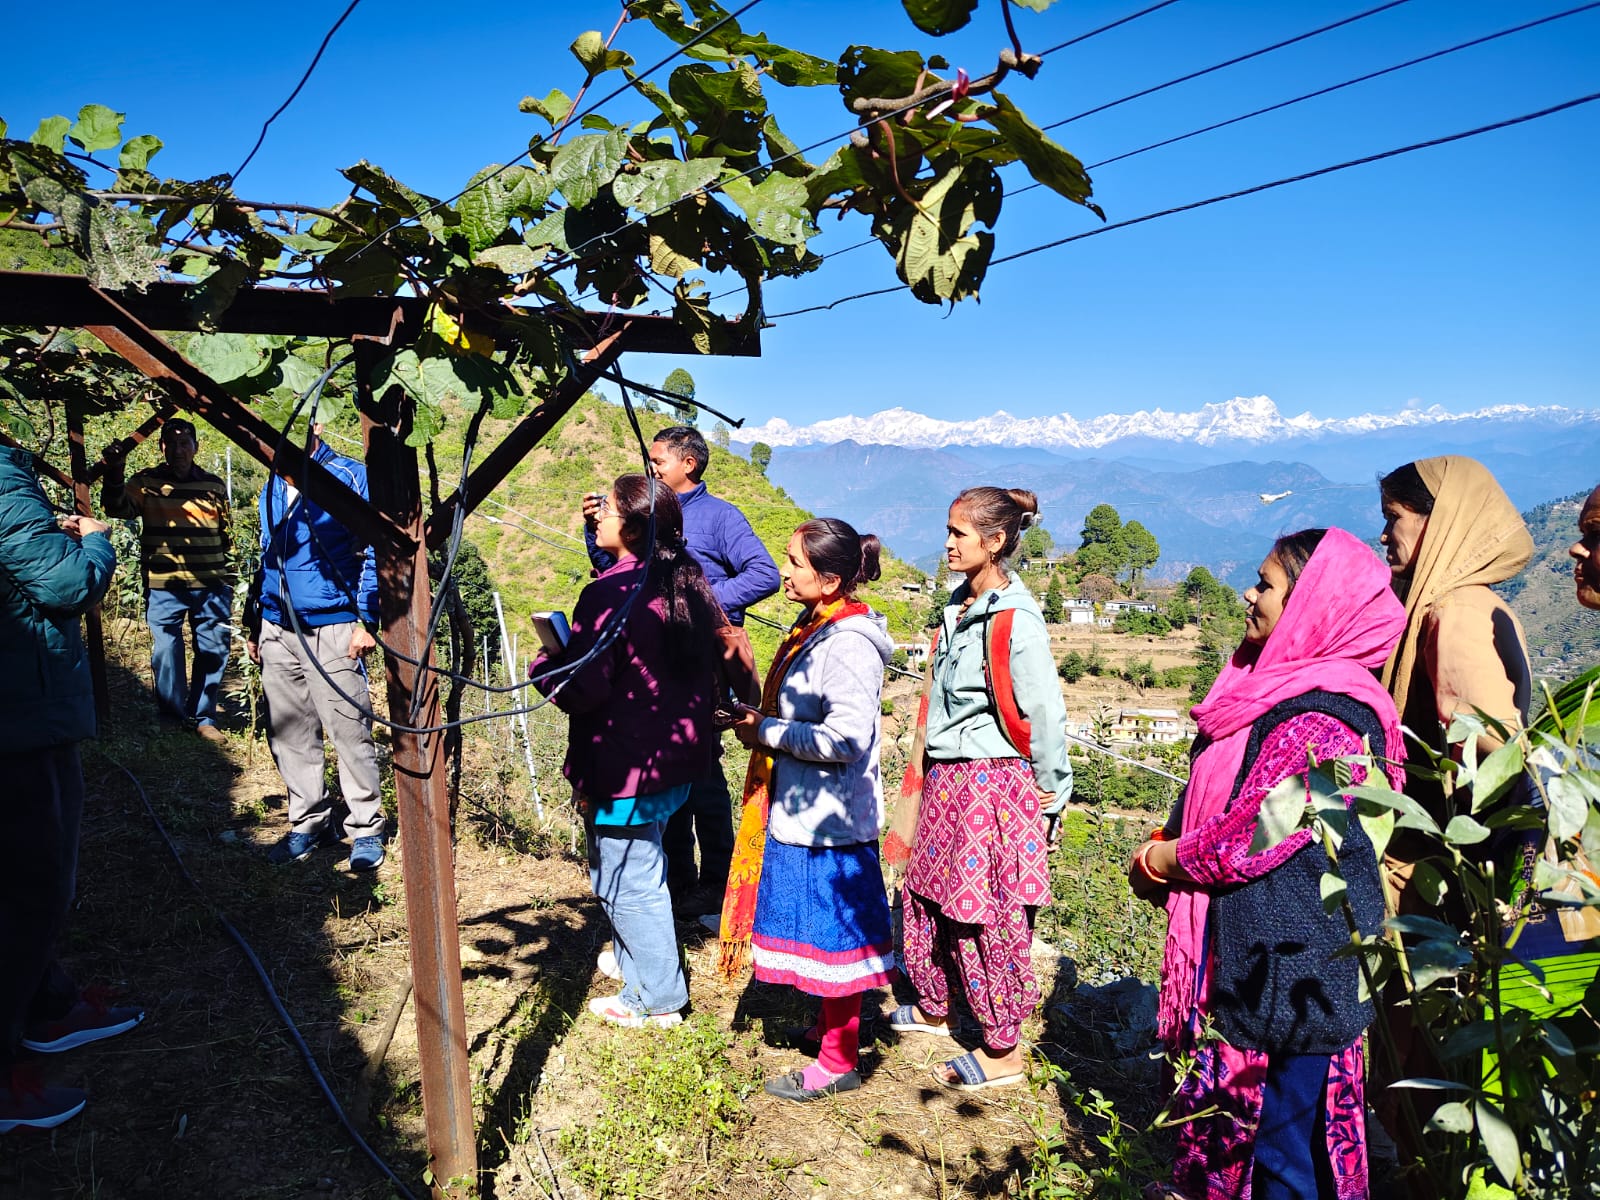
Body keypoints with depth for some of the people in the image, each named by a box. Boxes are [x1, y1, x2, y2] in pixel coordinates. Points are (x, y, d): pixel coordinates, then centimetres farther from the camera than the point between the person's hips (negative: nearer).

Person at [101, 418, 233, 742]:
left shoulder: (214, 485, 10)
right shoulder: (146, 482, 2)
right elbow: (117, 508, -15)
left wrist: (227, 577, 15)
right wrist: (113, 474, -32)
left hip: (211, 585, 3)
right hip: (163, 586, -2)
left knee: (213, 651, 6)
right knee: (166, 654, 2)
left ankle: (203, 717, 20)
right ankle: (172, 720, 16)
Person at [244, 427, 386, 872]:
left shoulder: (351, 478, -5)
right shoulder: (272, 488, 15)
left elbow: (373, 552, -7)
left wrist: (367, 620, -12)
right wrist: (253, 624, 21)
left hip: (331, 630, -6)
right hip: (278, 630, 6)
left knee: (350, 730, -3)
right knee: (288, 732, 10)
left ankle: (366, 828, 9)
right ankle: (309, 821, 23)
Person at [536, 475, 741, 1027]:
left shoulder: (610, 595, -23)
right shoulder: (687, 581, 3)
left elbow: (582, 688, -24)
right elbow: (721, 652, 14)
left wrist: (542, 664, -5)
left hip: (624, 769, -9)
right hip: (679, 758, 9)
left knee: (627, 882, 8)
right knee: (643, 869, 25)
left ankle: (658, 1000, 21)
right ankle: (638, 963, 42)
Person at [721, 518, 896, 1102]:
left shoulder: (848, 645, -23)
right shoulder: (812, 628, 8)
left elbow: (845, 737, -27)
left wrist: (767, 732, -19)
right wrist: (757, 719, 5)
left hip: (829, 818, -10)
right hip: (804, 810, 10)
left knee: (832, 933, 3)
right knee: (819, 925, 22)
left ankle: (839, 1060, 19)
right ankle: (833, 1025, 39)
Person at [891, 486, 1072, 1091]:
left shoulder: (1016, 620, -17)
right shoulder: (957, 608, 8)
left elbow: (1045, 712, -14)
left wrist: (1049, 793, -6)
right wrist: (929, 765, 17)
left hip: (991, 784, -8)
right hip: (945, 778, 8)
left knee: (986, 915, 1)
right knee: (926, 894, 17)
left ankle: (1003, 1053, 18)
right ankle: (932, 1007, 39)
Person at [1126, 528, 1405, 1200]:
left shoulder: (1322, 720, -23)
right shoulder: (1278, 690, 8)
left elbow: (1244, 843, -24)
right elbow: (1214, 805, 16)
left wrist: (1154, 862, -8)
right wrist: (1166, 851, 1)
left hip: (1289, 973, -9)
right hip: (1246, 956, 9)